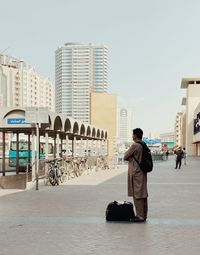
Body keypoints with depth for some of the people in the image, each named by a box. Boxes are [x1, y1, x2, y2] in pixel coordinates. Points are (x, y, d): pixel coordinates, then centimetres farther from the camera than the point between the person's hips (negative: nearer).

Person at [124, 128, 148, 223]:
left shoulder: (134, 146, -15)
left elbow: (125, 157, -9)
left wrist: (127, 152, 9)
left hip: (136, 173, -9)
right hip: (143, 172, 9)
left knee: (137, 195, -4)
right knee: (143, 194, 11)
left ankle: (140, 216, -1)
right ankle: (144, 215, 17)